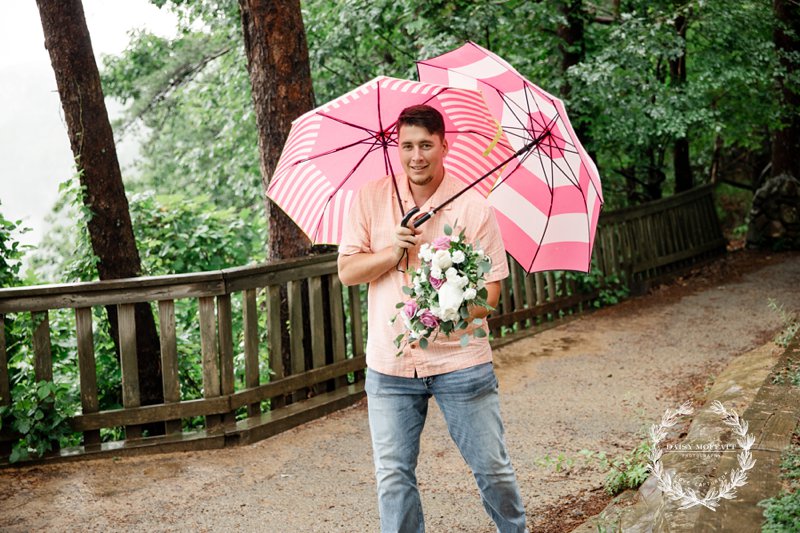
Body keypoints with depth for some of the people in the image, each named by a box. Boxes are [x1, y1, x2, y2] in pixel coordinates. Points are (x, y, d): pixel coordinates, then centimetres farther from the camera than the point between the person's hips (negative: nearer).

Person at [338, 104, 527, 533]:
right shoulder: (371, 199, 1)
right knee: (392, 477, 7)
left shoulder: (474, 207, -5)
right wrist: (393, 253, -16)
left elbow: (490, 288, -6)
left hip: (459, 359, -1)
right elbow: (346, 271, 1)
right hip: (389, 366, 2)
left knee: (492, 468, 9)